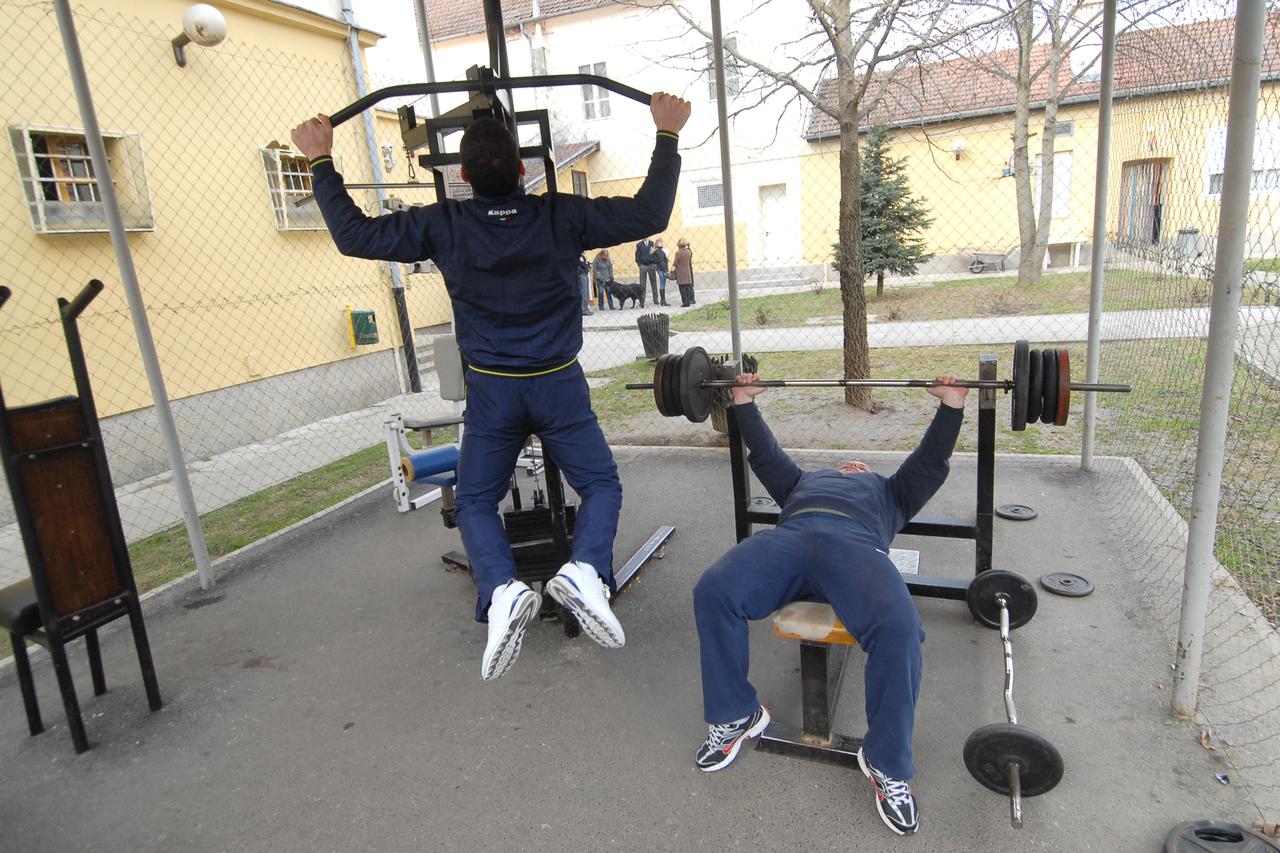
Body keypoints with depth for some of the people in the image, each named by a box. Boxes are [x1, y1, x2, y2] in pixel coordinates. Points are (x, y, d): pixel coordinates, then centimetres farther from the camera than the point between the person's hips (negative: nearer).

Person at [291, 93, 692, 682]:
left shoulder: (443, 225, -7)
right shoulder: (560, 216, -8)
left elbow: (354, 233, 1)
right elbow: (649, 214, -5)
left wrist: (320, 161, 11)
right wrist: (667, 136, 4)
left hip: (492, 391, 1)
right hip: (558, 385, 0)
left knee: (475, 501, 15)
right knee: (601, 485, 13)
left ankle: (501, 590, -13)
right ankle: (585, 570, -17)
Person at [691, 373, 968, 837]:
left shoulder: (889, 491, 44)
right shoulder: (805, 480, 46)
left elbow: (932, 460, 36)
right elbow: (764, 453, 44)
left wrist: (951, 405, 27)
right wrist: (744, 402, 42)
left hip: (854, 541, -1)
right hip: (787, 536, 2)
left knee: (898, 627, -34)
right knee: (712, 592, -29)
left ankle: (886, 763, -13)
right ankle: (735, 716, -8)